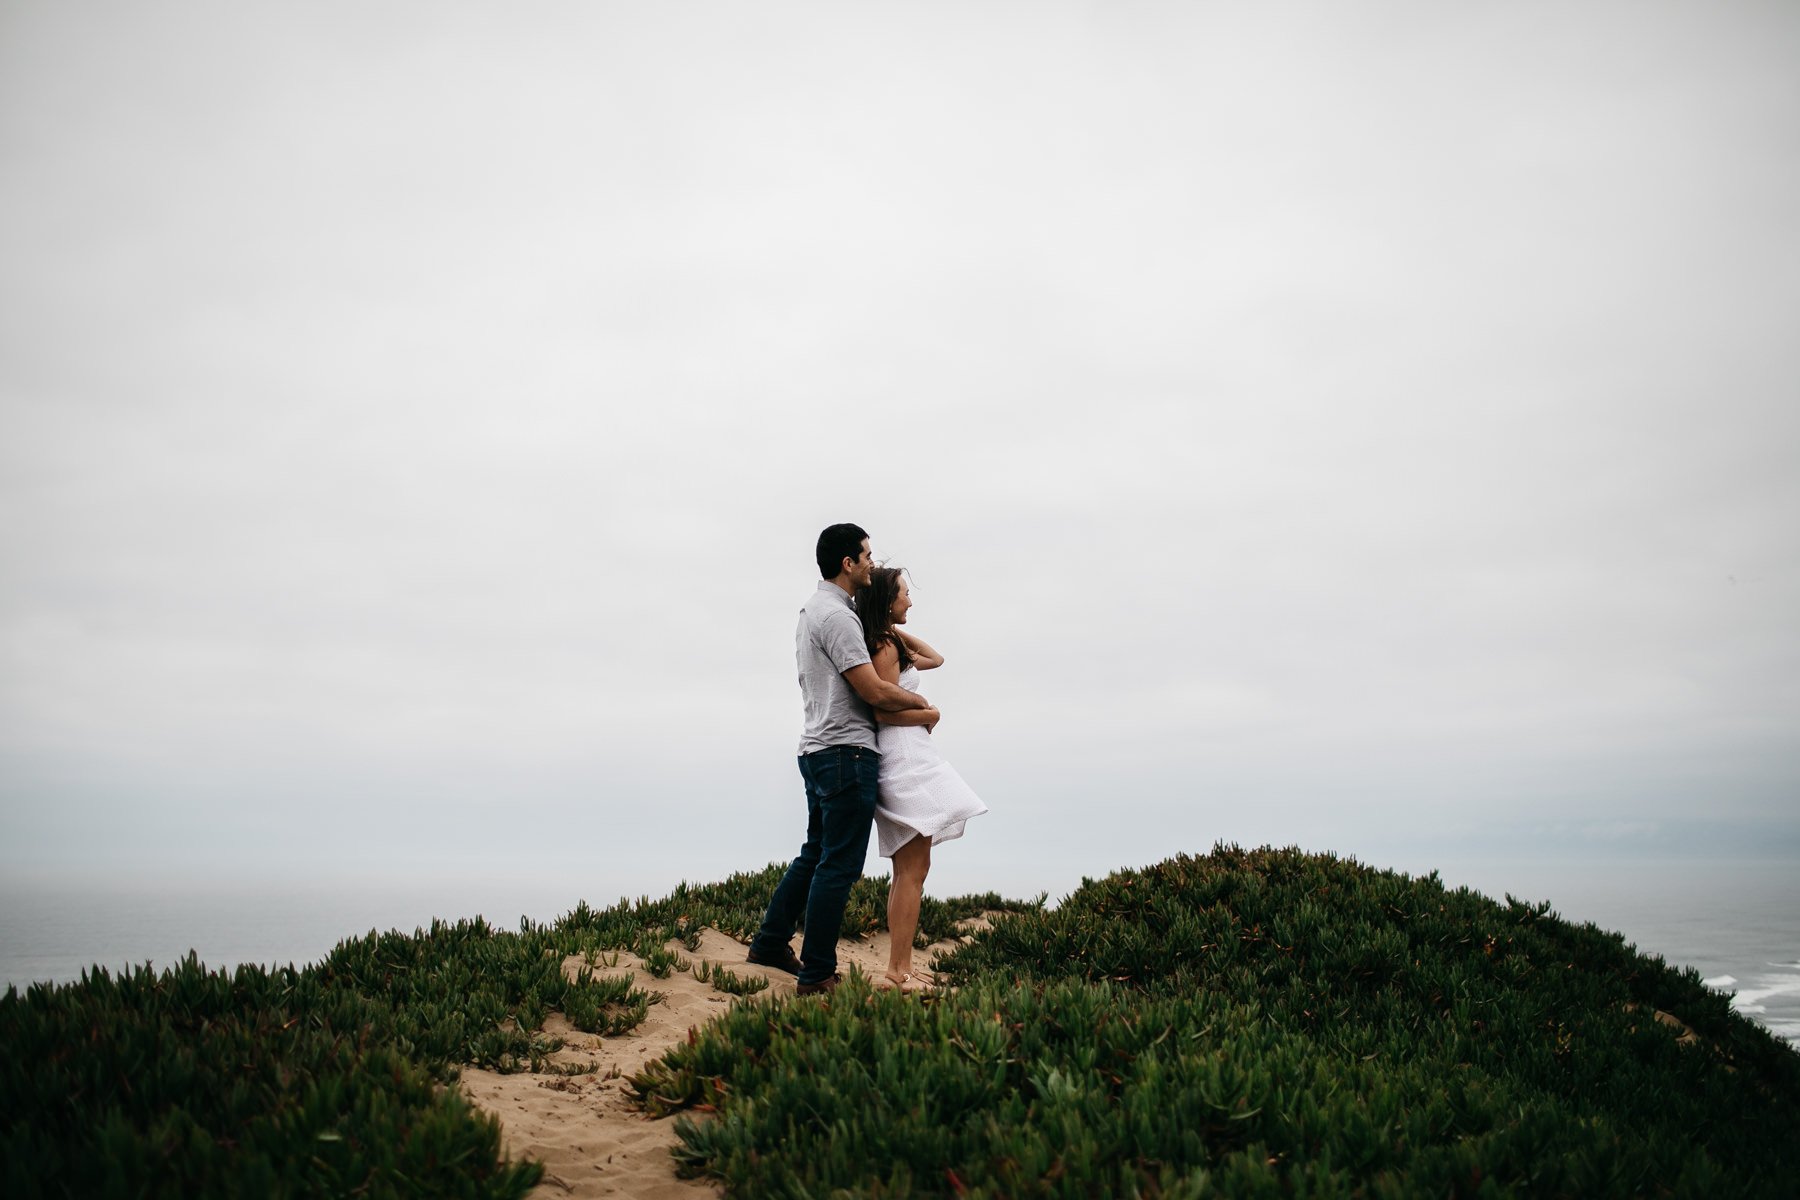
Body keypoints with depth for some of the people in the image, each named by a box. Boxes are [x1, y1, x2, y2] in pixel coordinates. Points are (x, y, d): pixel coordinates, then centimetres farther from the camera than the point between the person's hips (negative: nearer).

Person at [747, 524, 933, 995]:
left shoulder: (812, 610, 18)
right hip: (847, 750, -11)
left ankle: (771, 943, 28)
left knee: (816, 856, 20)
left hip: (818, 751, 11)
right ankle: (817, 974, 0)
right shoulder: (836, 616, -15)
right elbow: (874, 692, -18)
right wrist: (921, 702, -2)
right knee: (839, 866, -5)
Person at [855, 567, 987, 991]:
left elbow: (935, 658, 27)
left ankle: (898, 965, 16)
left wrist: (898, 629, 18)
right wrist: (931, 715, -5)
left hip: (909, 759, 11)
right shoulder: (884, 646, -12)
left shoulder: (891, 644, 17)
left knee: (907, 870, 12)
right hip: (903, 755, -11)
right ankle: (901, 972, -8)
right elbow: (884, 710, -20)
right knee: (913, 871, -10)